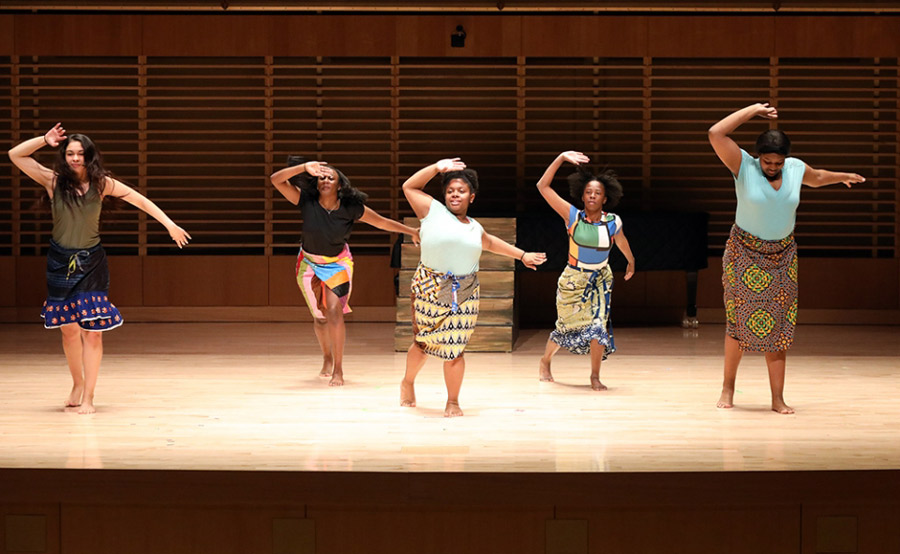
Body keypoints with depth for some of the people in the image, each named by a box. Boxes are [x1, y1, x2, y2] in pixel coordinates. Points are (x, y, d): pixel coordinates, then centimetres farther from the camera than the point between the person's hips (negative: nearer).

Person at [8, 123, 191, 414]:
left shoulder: (101, 183, -5)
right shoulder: (53, 181, -5)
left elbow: (140, 200, -1)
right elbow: (15, 155, -8)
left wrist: (169, 224, -5)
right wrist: (44, 140, -17)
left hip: (91, 263, -1)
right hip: (60, 263, 1)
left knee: (93, 330, -7)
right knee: (69, 330, 9)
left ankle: (88, 396, 1)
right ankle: (77, 383, 32)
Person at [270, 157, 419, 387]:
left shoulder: (351, 208, -20)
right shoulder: (306, 201, -20)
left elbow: (382, 222, -7)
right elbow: (275, 179, -29)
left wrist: (412, 231, -1)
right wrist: (305, 167, -39)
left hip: (338, 263, -1)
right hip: (309, 264, 1)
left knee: (334, 310, -19)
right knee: (320, 316, 10)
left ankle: (338, 369, -7)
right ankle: (327, 357, 41)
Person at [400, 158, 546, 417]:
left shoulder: (475, 228, 16)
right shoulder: (432, 210, 2)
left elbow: (489, 243, 37)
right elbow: (409, 186, 4)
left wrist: (522, 254, 43)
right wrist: (437, 167, -2)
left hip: (464, 293, 3)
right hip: (430, 288, -3)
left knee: (454, 349, 0)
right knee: (423, 343, 7)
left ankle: (453, 403, 12)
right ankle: (408, 384, 34)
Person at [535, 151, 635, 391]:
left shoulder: (613, 222, -10)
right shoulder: (573, 216, -14)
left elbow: (622, 242, 14)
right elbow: (543, 186, -18)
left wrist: (631, 262, 30)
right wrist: (561, 158, -23)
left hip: (600, 280, 1)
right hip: (573, 279, -1)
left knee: (598, 324, -13)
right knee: (567, 326, 10)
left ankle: (595, 377, 0)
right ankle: (545, 361, 38)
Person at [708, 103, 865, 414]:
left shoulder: (796, 169, 0)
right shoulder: (744, 166, -12)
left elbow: (817, 178, 24)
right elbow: (716, 134, -24)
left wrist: (844, 176, 38)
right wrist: (752, 110, -19)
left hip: (782, 256, 3)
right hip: (744, 254, -3)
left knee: (778, 328, 2)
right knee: (738, 321, 1)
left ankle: (777, 398, 5)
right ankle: (728, 388, 17)